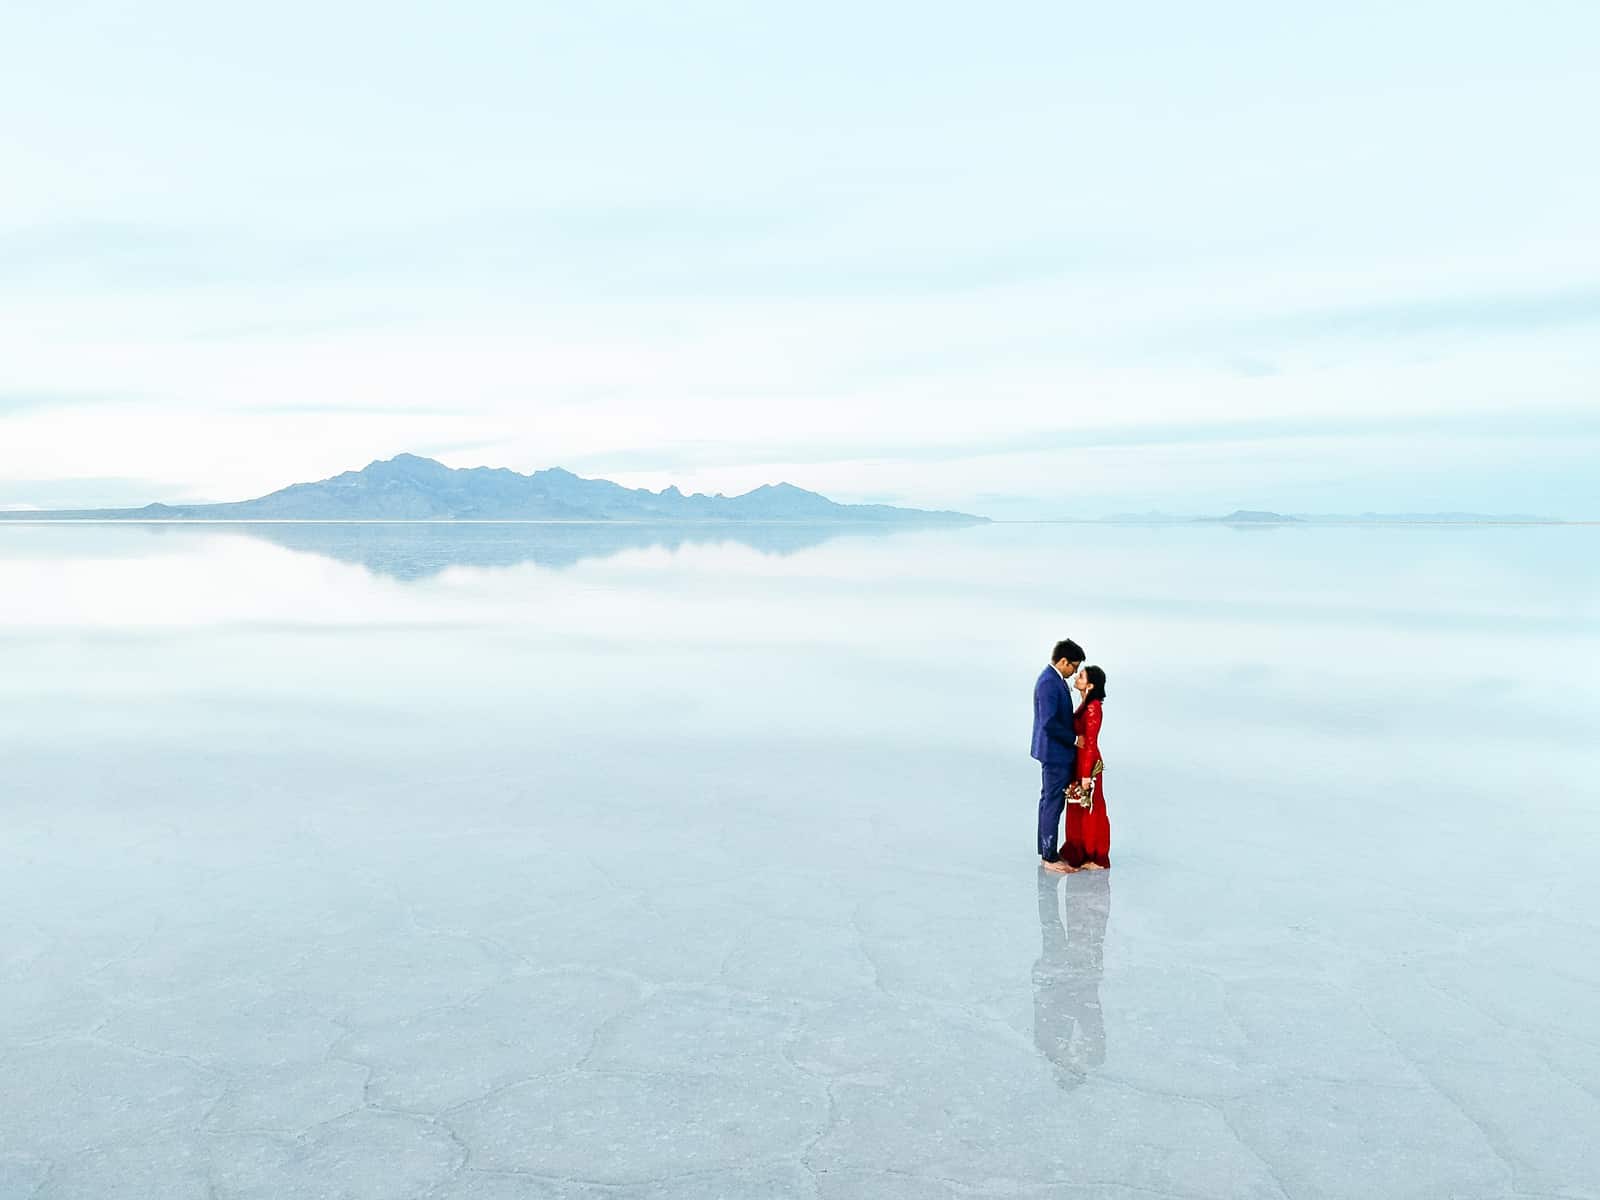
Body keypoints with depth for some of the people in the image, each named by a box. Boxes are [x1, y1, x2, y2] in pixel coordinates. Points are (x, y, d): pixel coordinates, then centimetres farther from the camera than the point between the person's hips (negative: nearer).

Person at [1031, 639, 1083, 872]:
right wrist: (1074, 739, -16)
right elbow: (1049, 723, -27)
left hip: (1055, 751, 11)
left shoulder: (1054, 679, 10)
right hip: (1055, 752, -11)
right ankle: (1049, 857, 3)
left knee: (1049, 801, 17)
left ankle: (1045, 852, 26)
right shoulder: (1049, 682, -22)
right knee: (1053, 804, -4)